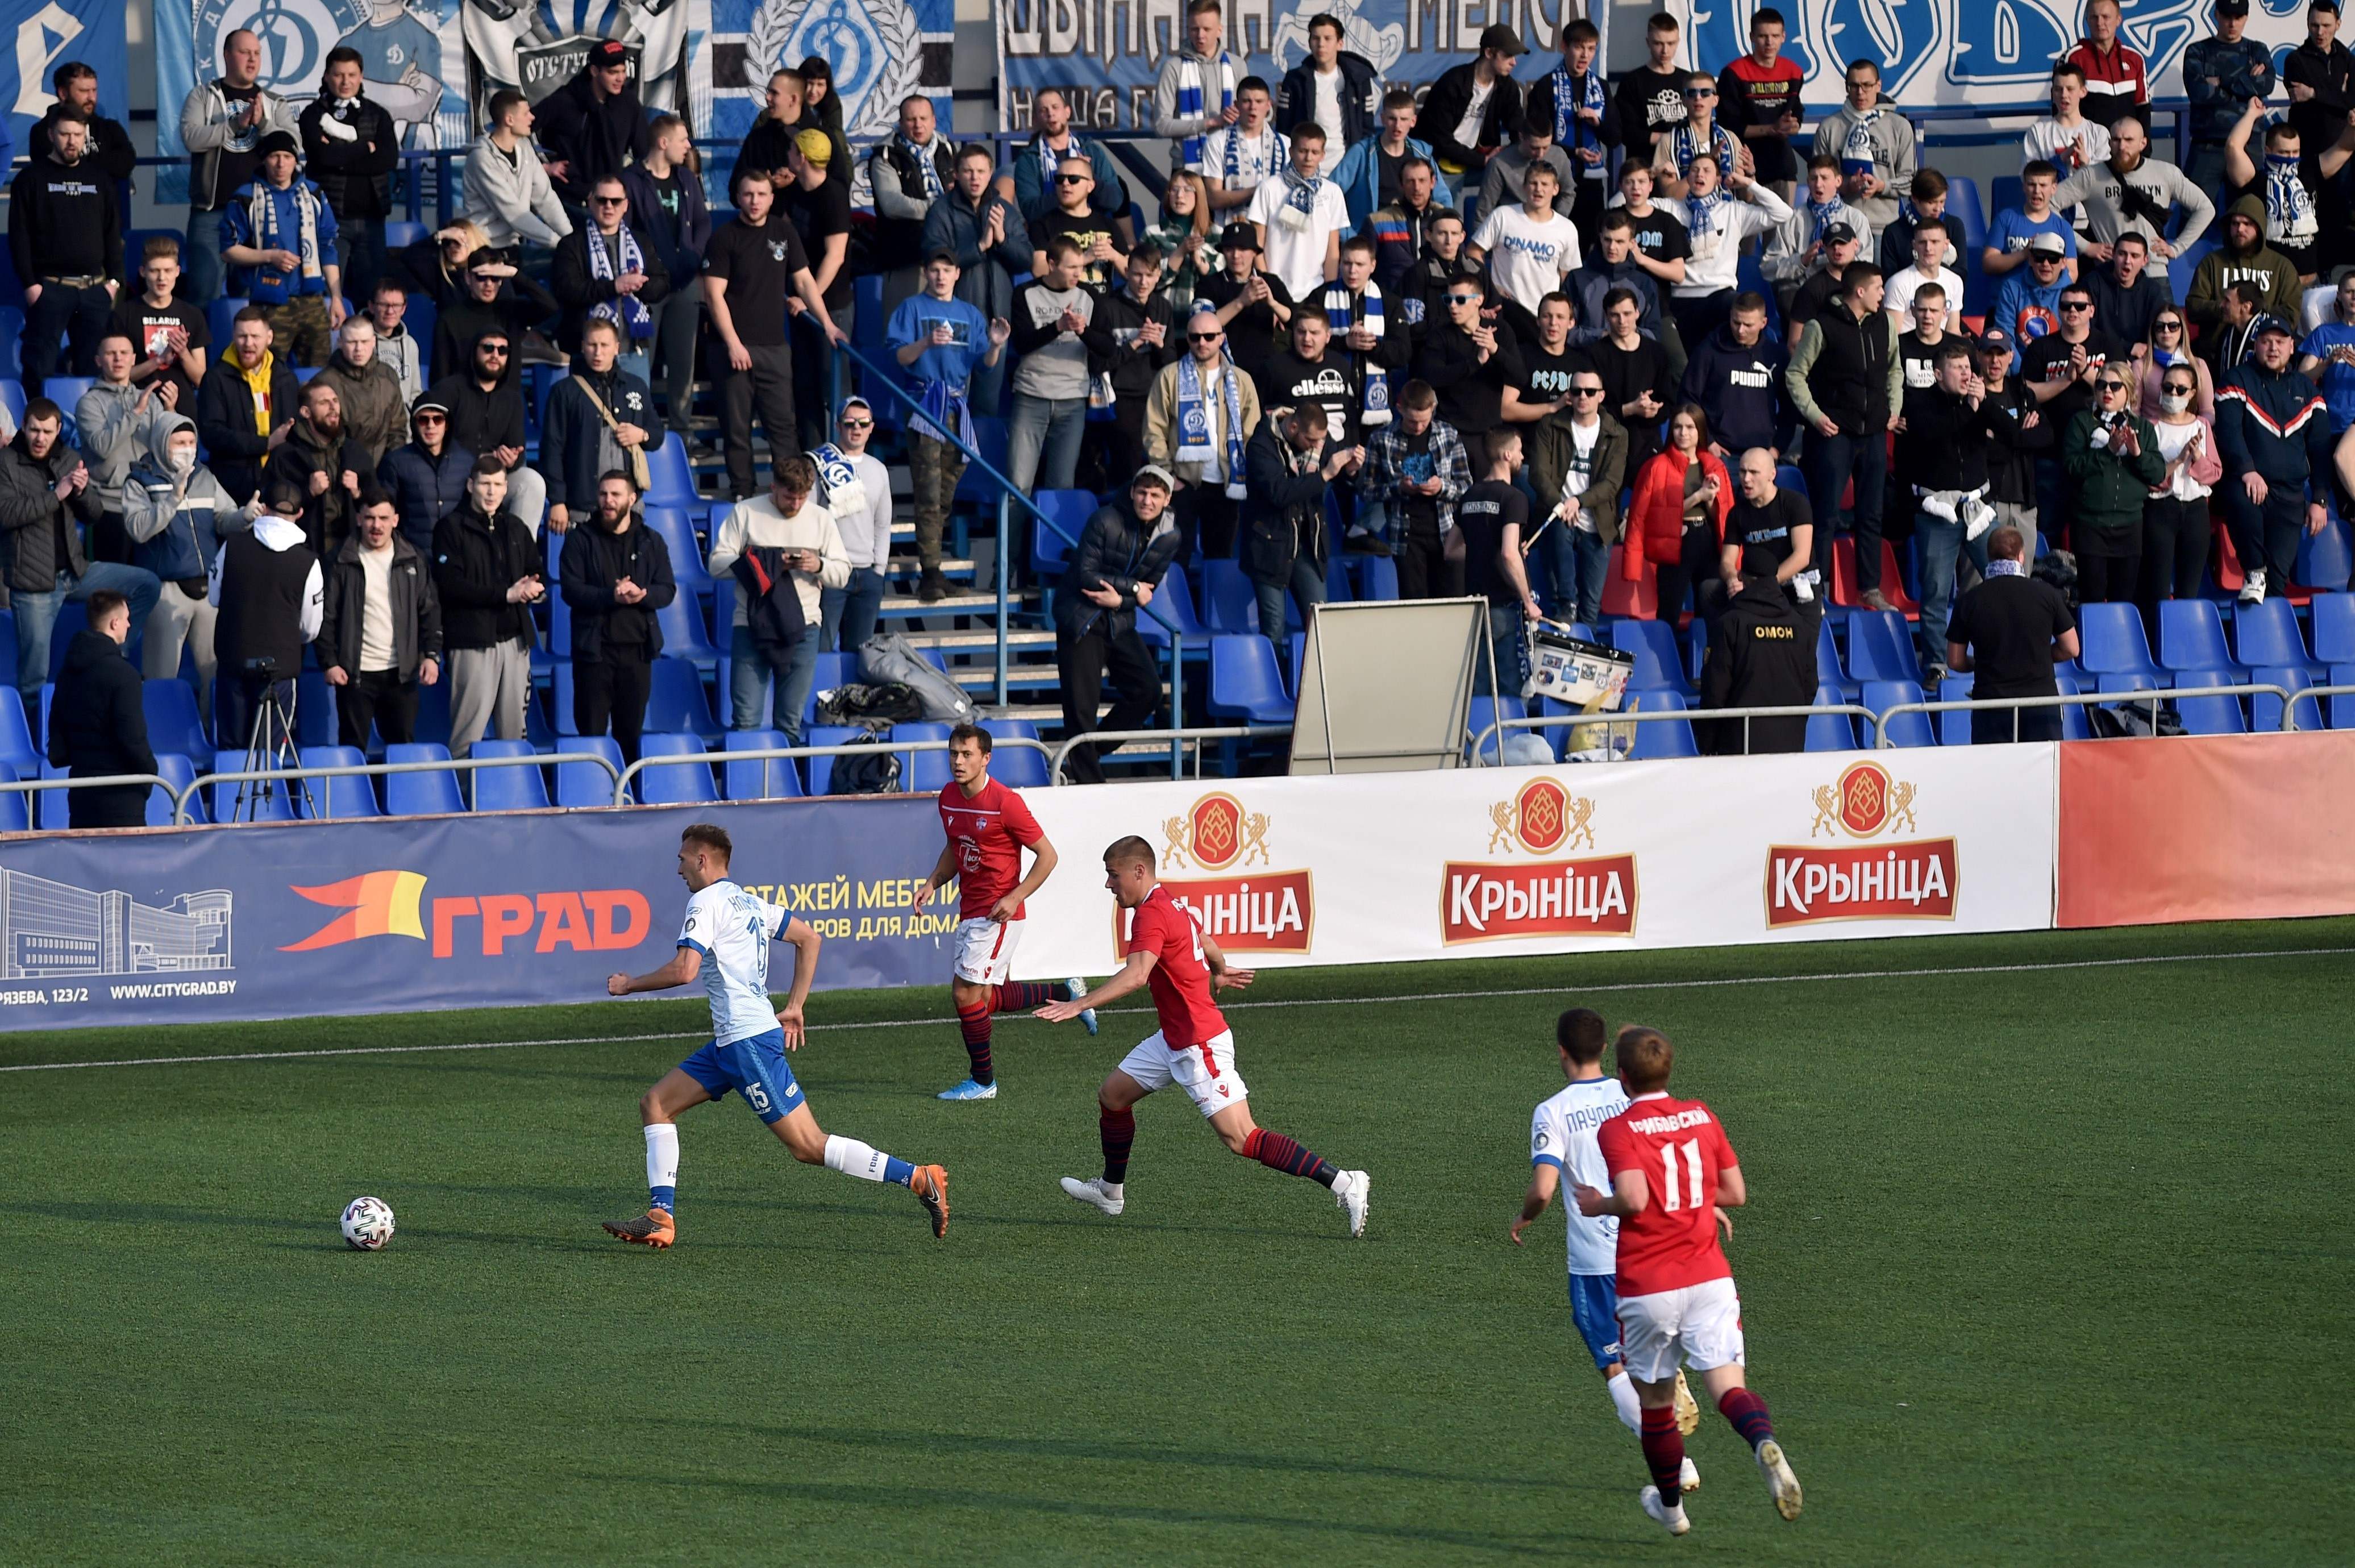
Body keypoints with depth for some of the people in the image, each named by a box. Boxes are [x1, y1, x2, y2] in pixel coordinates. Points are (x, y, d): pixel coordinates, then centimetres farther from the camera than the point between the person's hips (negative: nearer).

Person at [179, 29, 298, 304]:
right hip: (211, 210, -2)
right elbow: (191, 137, -10)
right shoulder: (202, 96, 6)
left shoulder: (274, 105, 12)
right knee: (205, 288, -8)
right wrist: (237, 124, -16)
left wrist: (262, 124, -17)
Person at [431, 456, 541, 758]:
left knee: (515, 729, 4)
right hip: (473, 640, -5)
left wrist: (533, 588, -6)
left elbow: (536, 573, 20)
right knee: (470, 729, -11)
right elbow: (450, 584, -11)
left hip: (514, 639, 5)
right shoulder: (451, 528, 1)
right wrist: (505, 594, -14)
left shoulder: (515, 528, 19)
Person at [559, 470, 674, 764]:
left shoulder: (651, 542, 10)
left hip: (637, 648, 2)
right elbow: (571, 590, -8)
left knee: (632, 732, 7)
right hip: (595, 648, -2)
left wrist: (641, 595, -18)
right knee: (591, 731, -3)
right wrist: (612, 596, -22)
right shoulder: (582, 540, 2)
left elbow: (668, 590, 3)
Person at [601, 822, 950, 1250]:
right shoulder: (749, 903, 17)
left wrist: (630, 985, -6)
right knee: (656, 1104, 10)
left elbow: (685, 970, -22)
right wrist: (795, 1008, 21)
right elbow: (809, 938, 22)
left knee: (807, 1146, -10)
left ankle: (918, 1179, -11)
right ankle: (661, 1218, 5)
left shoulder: (706, 902, -10)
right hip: (731, 1042, 10)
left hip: (749, 1041, -10)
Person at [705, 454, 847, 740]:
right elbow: (718, 563, -1)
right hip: (751, 626, -2)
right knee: (745, 719, -7)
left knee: (790, 724, 3)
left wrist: (819, 566, -10)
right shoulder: (746, 513, 5)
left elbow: (842, 574, 13)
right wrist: (764, 564, -15)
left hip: (802, 628, 2)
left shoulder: (821, 518, 12)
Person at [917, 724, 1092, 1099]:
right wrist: (933, 883, 4)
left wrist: (1014, 898, -20)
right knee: (986, 1000, 12)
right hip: (970, 910, 8)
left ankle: (983, 1081, 6)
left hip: (998, 913, -8)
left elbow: (1047, 856, -11)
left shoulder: (1005, 803, -17)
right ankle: (1066, 993, 31)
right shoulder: (948, 798, 5)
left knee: (966, 994, -9)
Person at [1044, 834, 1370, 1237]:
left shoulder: (1151, 914, -19)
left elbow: (1136, 975, -35)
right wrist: (1219, 974, 52)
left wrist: (1080, 1005, -40)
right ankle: (1111, 1192, 35)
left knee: (1241, 1139, -13)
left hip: (1200, 1045, -11)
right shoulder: (1171, 907, 11)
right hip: (1174, 1039, 11)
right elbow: (1211, 951, 29)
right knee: (1112, 1094, 18)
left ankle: (1343, 1184, -15)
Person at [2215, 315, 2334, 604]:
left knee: (2279, 576, -8)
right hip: (2249, 483, -3)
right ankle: (2254, 574, -21)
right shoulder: (2237, 381, 6)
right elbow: (2228, 429, -8)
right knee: (2243, 502, -38)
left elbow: (2320, 448, 17)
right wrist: (2247, 471, -22)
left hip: (2290, 493, 3)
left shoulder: (2306, 391, 16)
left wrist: (2319, 500, 9)